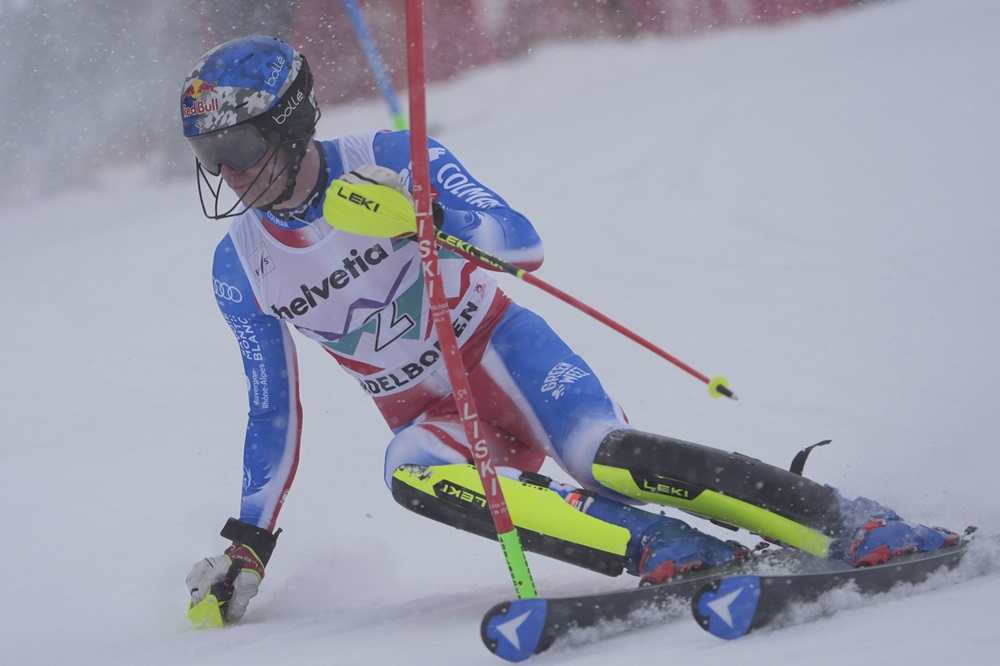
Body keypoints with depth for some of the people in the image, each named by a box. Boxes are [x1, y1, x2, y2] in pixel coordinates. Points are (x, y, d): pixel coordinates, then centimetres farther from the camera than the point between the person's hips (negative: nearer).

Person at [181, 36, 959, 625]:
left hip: (499, 350, -3)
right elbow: (272, 413, 11)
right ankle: (670, 551, -35)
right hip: (433, 416, 3)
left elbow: (522, 245, -20)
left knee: (605, 455, -31)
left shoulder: (385, 161, -13)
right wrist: (249, 544, 10)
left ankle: (855, 523, -21)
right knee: (411, 473, -33)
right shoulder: (239, 268, -1)